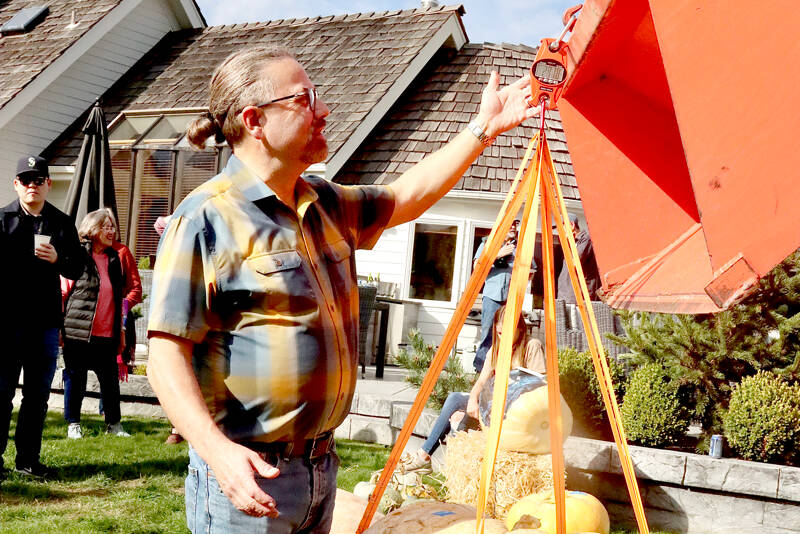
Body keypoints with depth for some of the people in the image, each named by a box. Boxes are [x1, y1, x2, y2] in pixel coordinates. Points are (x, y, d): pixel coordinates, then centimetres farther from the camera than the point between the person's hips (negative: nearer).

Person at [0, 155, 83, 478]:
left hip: (45, 321, 3)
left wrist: (57, 259, -13)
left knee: (38, 394, 8)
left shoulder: (61, 224, 10)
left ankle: (28, 458, 17)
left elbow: (76, 269, 9)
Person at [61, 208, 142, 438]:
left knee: (110, 378, 7)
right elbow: (63, 290, 1)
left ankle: (113, 424, 21)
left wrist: (124, 305, -4)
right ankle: (73, 424, 20)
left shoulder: (120, 254, 7)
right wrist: (59, 326, -3)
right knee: (75, 377, 6)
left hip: (108, 332, 3)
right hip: (77, 330, -2)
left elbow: (135, 287, 13)